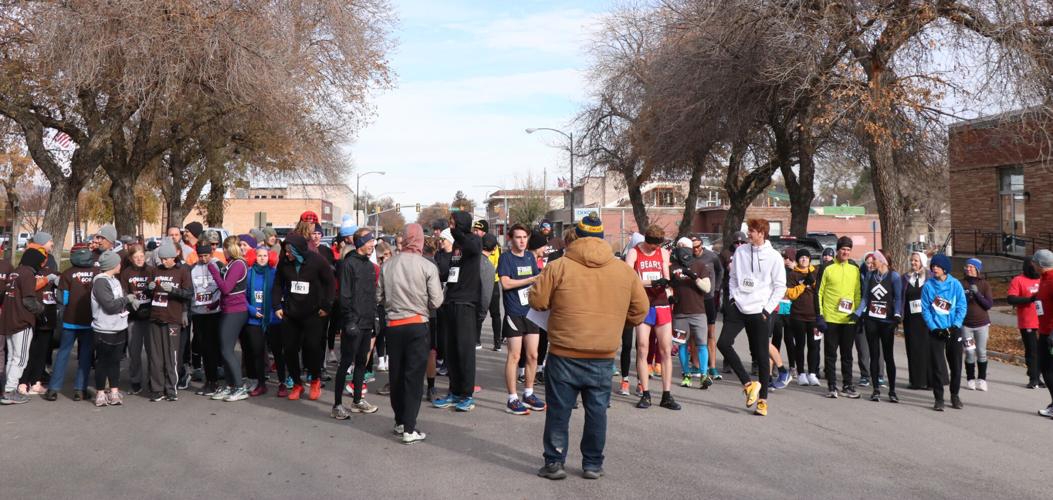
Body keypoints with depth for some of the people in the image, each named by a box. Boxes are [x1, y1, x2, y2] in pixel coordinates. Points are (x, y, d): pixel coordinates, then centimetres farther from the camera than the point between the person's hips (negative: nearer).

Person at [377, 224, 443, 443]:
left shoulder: (387, 265, -2)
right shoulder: (427, 266, -11)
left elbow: (380, 297, 4)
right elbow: (436, 301, -9)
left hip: (393, 324, 3)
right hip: (417, 325, -3)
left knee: (396, 374, 14)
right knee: (414, 376, 1)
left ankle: (400, 422, 26)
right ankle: (409, 429, 1)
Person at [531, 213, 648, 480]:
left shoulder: (559, 266, -7)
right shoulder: (625, 271, 2)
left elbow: (537, 301, -3)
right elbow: (640, 310, 7)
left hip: (564, 354, -2)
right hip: (603, 357, 2)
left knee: (559, 411, 9)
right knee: (597, 411, 13)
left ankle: (554, 463, 15)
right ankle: (593, 465, 20)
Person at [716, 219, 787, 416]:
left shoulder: (774, 256, -4)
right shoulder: (740, 251, 6)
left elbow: (780, 286, -1)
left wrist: (768, 309, -8)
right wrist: (733, 297, 2)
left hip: (760, 312, -3)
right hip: (738, 307, 3)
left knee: (762, 356, 2)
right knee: (723, 343, -13)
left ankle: (762, 399, 14)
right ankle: (748, 383, -1)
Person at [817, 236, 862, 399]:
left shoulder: (855, 269, 8)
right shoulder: (828, 268, -1)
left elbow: (858, 294, 12)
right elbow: (820, 292, -1)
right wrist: (819, 314, -6)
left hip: (849, 319, 3)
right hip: (830, 318, -3)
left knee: (847, 354, 10)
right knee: (831, 354, 4)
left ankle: (847, 386, 18)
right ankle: (832, 386, 11)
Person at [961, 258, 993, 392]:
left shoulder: (985, 284, 0)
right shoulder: (961, 284, 1)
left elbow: (989, 305, -5)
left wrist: (977, 293, -15)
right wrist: (965, 297, -12)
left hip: (982, 324, 0)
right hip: (966, 324, 0)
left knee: (981, 352, 2)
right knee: (969, 352, -1)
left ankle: (982, 379, 13)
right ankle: (970, 380, 10)